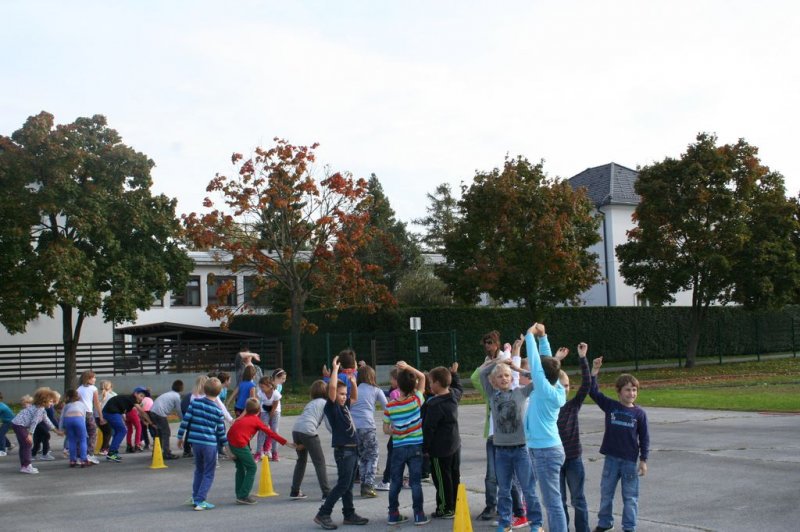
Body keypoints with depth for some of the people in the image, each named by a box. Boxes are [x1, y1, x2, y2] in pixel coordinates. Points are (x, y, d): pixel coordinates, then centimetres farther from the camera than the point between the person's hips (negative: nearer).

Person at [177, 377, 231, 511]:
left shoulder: (194, 402, -1)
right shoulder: (218, 410, -6)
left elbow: (185, 421, -2)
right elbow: (221, 431, 1)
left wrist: (180, 436, 10)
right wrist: (226, 444, 15)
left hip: (195, 441, 4)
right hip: (210, 444, -4)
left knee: (199, 470, 22)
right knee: (208, 474, 6)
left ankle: (195, 497, 27)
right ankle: (200, 501, -1)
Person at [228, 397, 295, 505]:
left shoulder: (243, 418, 23)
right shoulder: (256, 420, 5)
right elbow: (271, 433, 3)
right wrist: (286, 443, 7)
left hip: (231, 442, 7)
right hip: (240, 444, -7)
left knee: (240, 467, 22)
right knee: (251, 468, 4)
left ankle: (239, 495, 28)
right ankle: (243, 496, 1)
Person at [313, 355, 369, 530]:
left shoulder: (344, 406, 12)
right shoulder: (331, 407, -10)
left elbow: (355, 397, 31)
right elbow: (332, 387, -25)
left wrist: (353, 382, 14)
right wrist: (335, 369, -16)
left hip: (353, 450, 8)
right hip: (343, 450, -8)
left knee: (348, 485, 14)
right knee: (343, 484, -8)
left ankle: (349, 515, 21)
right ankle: (323, 514, -3)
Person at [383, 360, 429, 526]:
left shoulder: (389, 407, -9)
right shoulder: (417, 400, -10)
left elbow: (386, 430, -2)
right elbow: (422, 377, 0)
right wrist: (407, 367, -10)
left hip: (398, 448, 1)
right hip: (416, 447, -1)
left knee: (395, 482, 11)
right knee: (415, 482, 3)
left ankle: (393, 514, 16)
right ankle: (419, 514, 6)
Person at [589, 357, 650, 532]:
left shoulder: (639, 413, -3)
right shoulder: (610, 406, -1)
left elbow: (644, 438, 0)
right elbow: (593, 392, -8)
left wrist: (643, 460, -2)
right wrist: (594, 372, -17)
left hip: (630, 460, -1)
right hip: (611, 458, 1)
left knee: (630, 496, 6)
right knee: (606, 493, 11)